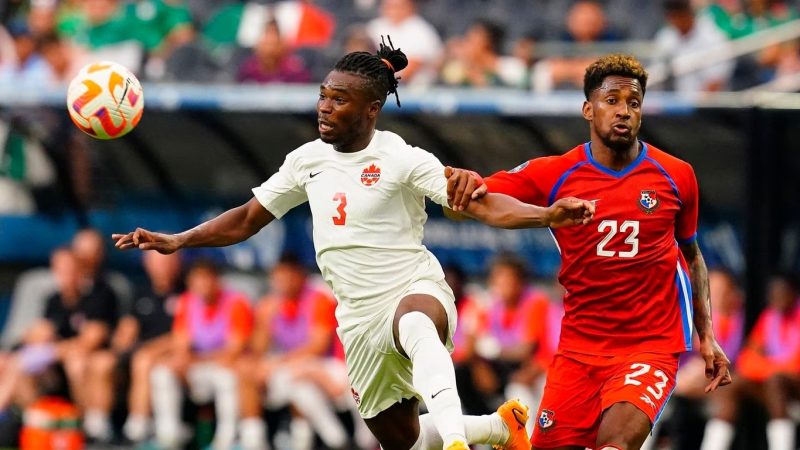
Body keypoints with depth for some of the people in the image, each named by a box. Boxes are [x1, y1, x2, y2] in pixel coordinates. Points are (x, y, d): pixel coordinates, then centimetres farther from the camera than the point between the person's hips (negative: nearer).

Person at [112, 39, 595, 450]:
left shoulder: (401, 159, -12)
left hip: (416, 289, -7)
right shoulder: (307, 161, 6)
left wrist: (548, 215, -36)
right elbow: (249, 218, 17)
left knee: (415, 324, -46)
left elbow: (482, 205, -20)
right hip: (359, 315, 7)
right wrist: (177, 241, 9)